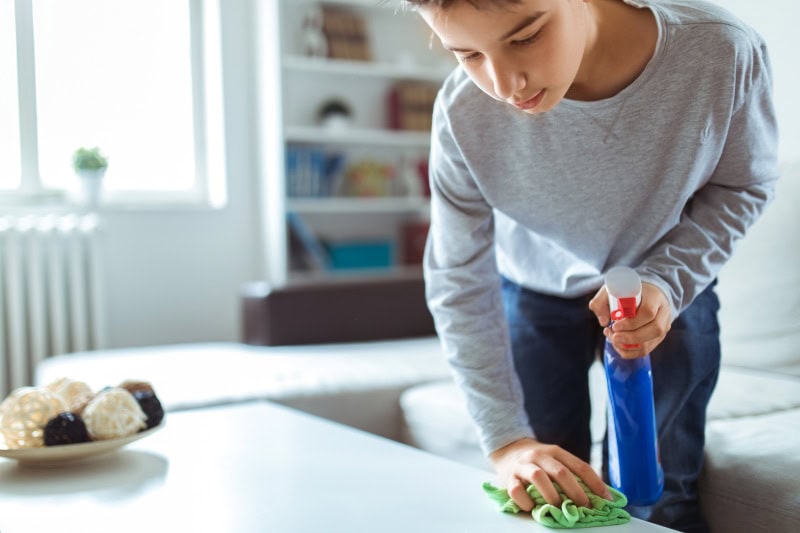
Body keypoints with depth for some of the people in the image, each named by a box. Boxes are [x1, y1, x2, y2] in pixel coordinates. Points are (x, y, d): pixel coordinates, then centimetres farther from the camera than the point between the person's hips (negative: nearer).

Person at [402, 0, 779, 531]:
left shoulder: (721, 51, -33)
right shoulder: (465, 114, -31)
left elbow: (742, 185, -11)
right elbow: (460, 285, -18)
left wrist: (667, 282, -27)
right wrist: (506, 441, -22)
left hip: (671, 290, 0)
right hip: (537, 291, 0)